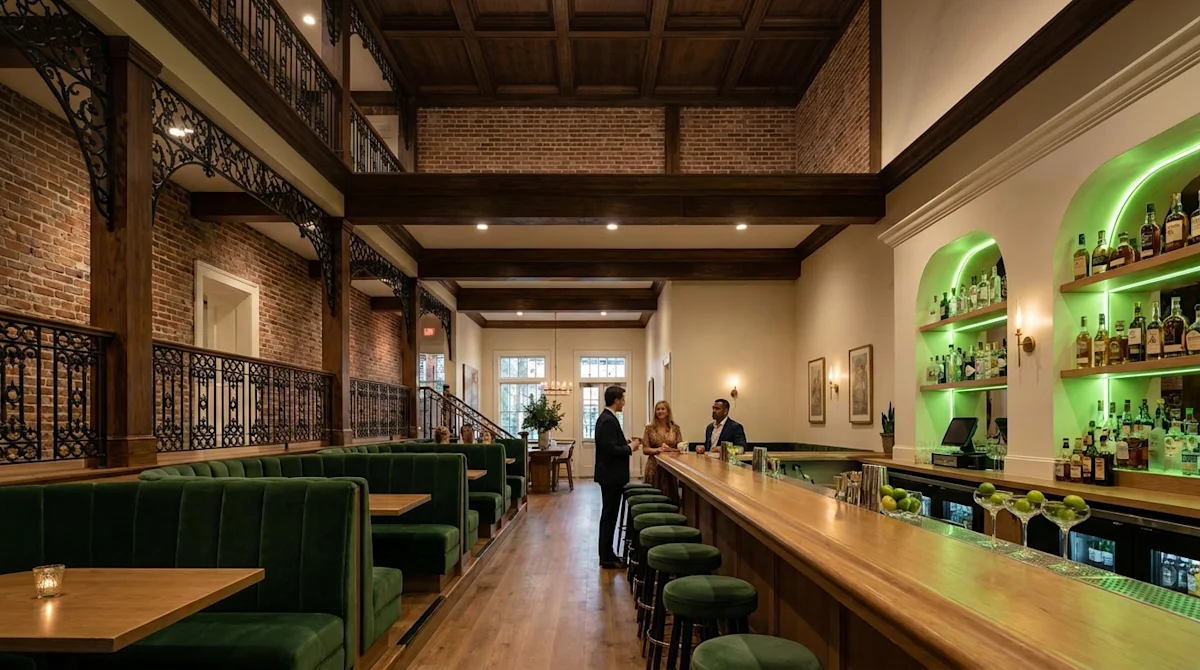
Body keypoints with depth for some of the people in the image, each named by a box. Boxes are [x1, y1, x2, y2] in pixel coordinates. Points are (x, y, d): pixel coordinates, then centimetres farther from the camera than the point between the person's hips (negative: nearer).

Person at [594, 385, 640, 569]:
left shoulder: (606, 417, 12)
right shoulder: (608, 420, -20)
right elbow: (611, 450, -26)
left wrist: (626, 442, 8)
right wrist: (630, 448, -12)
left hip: (611, 474, 10)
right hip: (611, 475, -10)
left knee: (609, 515, 15)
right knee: (609, 516, -2)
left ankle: (607, 554, 23)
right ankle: (607, 558, 5)